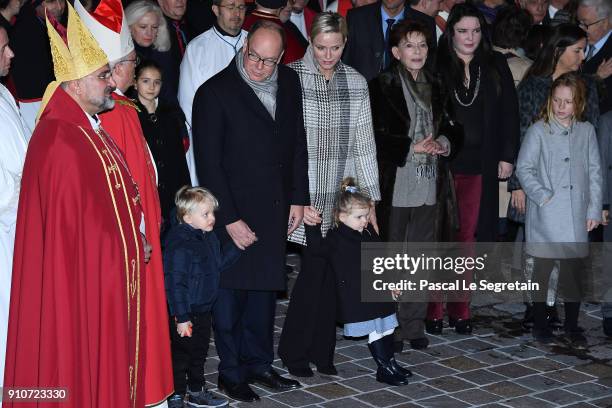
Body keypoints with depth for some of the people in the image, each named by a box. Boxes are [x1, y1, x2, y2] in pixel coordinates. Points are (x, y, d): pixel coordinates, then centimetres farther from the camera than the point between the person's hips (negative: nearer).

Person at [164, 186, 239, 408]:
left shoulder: (209, 237, 4)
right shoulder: (179, 245, -23)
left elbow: (218, 263, 17)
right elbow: (175, 284, -23)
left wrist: (237, 246, 4)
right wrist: (181, 318, -23)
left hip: (204, 311, 8)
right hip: (185, 315, -8)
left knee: (199, 353, 21)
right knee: (180, 355, 5)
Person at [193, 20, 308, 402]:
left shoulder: (289, 82, 4)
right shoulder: (215, 92, -13)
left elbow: (298, 142, 13)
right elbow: (208, 163, -13)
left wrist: (298, 198, 9)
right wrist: (230, 219, -15)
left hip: (276, 212, 5)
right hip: (235, 213, -5)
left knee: (265, 289, 14)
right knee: (231, 293, 6)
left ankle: (258, 363, 28)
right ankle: (231, 372, 19)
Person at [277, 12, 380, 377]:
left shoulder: (356, 82, 7)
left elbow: (364, 142, 9)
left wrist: (370, 196, 7)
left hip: (344, 194, 4)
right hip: (306, 192, -4)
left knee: (330, 271, 6)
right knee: (315, 268, -6)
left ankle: (321, 351, 20)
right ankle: (293, 349, 11)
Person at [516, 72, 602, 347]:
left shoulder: (586, 131, 7)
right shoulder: (538, 131, -2)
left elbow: (594, 172, 8)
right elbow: (524, 168, -4)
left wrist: (594, 209, 4)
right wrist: (543, 196, -13)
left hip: (576, 216, 2)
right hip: (545, 215, -2)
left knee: (575, 271, 5)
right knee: (543, 268, 5)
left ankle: (572, 325, 17)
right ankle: (540, 323, 17)